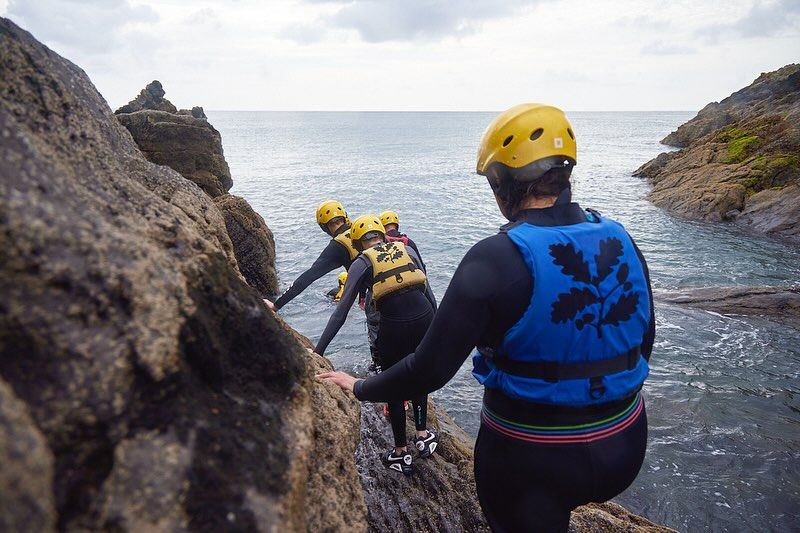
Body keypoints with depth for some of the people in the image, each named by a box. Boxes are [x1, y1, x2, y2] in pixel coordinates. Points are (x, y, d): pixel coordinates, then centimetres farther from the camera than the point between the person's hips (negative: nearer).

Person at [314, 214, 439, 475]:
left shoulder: (362, 263, 6)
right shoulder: (406, 250, 14)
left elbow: (342, 311, 0)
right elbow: (428, 292, 11)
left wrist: (319, 349, 2)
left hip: (393, 329, -3)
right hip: (425, 321, 3)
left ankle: (401, 454, 31)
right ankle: (422, 434, 34)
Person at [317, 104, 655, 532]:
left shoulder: (496, 259, -23)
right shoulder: (621, 242, -6)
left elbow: (430, 369, -20)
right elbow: (644, 345, 6)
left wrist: (360, 388, -2)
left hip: (531, 461, -4)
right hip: (626, 448, 5)